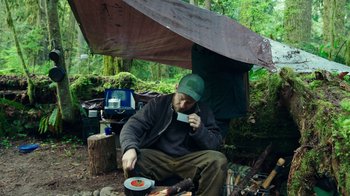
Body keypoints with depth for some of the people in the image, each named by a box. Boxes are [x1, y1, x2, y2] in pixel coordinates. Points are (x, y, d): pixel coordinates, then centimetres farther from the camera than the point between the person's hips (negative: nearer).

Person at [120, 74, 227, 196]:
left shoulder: (204, 112, 2)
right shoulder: (158, 104, -3)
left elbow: (216, 144, 4)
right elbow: (132, 125, -12)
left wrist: (200, 130, -16)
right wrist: (130, 148, -33)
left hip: (190, 159, 1)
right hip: (158, 157, -1)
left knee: (218, 160, -26)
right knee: (132, 163, -31)